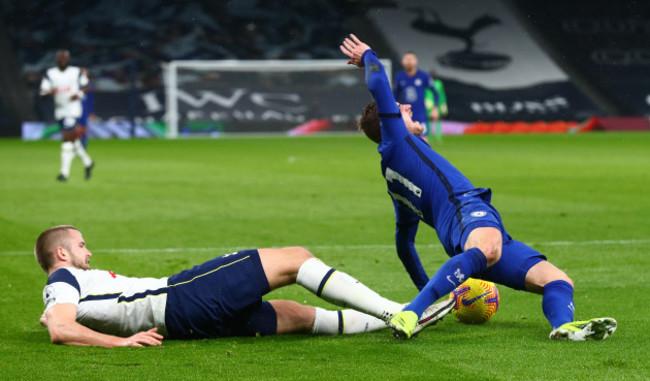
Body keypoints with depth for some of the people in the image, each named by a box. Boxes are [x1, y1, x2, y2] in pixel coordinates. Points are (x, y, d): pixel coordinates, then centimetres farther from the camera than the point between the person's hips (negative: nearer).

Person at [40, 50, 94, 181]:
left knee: (68, 139, -13)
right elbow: (43, 92, -3)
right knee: (72, 139, 14)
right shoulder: (50, 74, 1)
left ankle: (65, 172, -12)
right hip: (59, 110, 4)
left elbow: (85, 85, 12)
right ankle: (87, 162, 34)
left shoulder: (76, 72, -1)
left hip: (73, 110, -4)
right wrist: (49, 92, -26)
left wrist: (79, 94, -9)